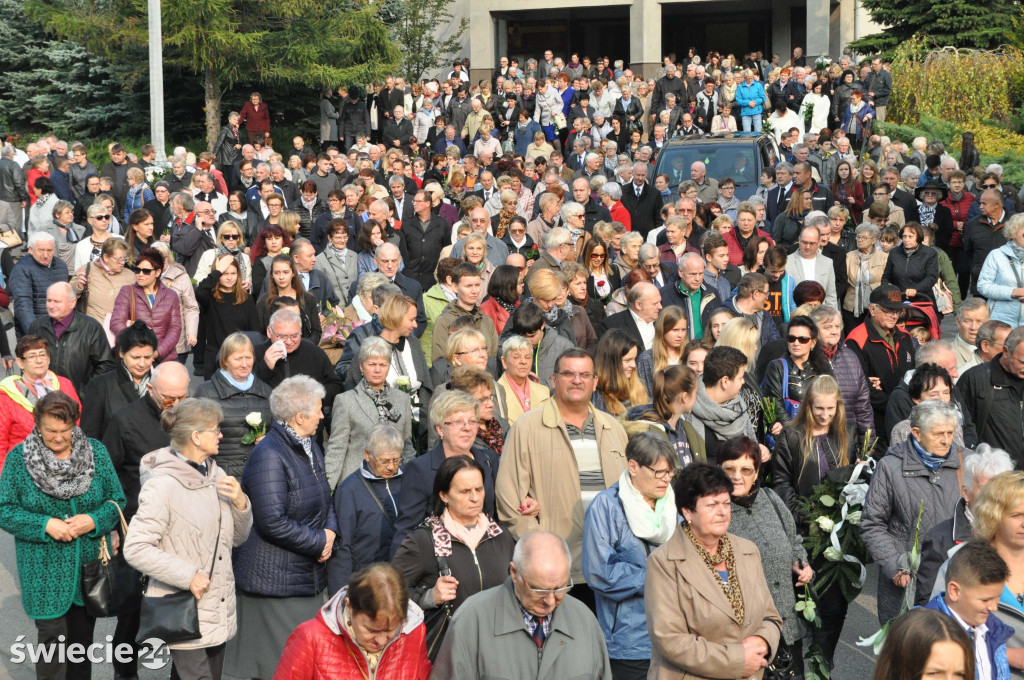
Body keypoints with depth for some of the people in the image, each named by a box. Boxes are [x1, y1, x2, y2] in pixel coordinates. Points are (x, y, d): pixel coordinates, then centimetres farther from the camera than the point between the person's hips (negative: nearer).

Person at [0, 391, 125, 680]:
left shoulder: (96, 451, -1)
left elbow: (117, 500, 4)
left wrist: (93, 520, -16)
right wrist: (46, 525, -19)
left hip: (90, 564, 3)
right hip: (44, 571, -2)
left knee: (82, 637, 14)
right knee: (52, 637, -4)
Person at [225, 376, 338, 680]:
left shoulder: (310, 446, 12)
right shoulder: (269, 456, -19)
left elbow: (324, 499, 21)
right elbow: (273, 522, -24)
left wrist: (330, 531, 0)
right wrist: (319, 542, -14)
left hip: (309, 574, 9)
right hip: (275, 579, -9)